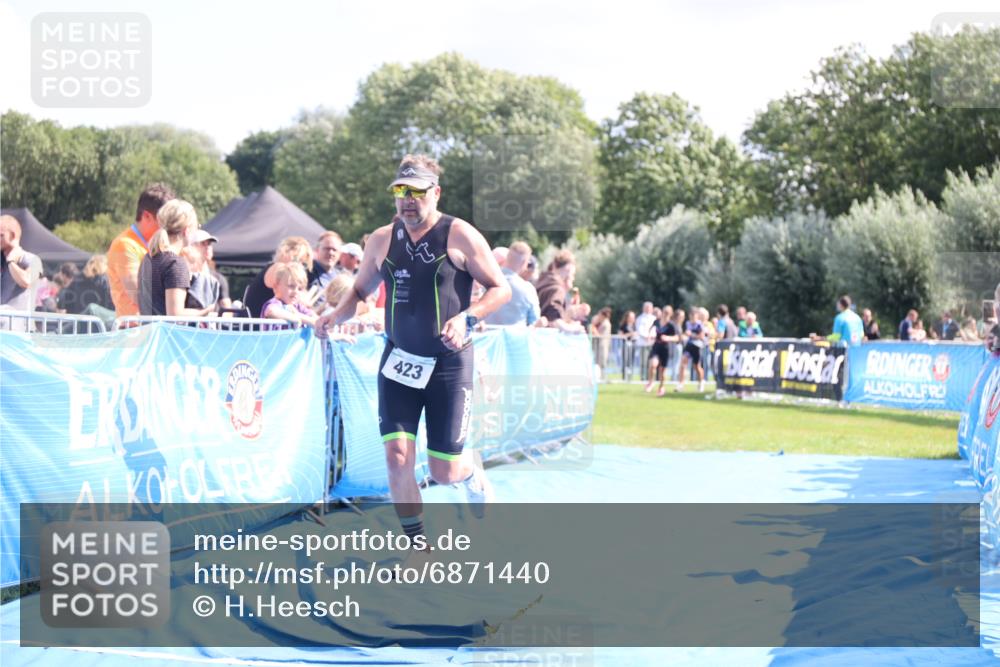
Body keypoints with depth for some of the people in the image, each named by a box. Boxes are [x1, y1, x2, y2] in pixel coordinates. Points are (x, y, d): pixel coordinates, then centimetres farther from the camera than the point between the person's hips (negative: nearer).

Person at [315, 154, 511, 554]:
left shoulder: (460, 236, -7)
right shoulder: (382, 240, 5)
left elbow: (501, 289, -4)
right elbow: (361, 290, 18)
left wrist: (467, 318, -21)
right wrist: (336, 316, -3)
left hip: (448, 364, -3)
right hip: (399, 360, 3)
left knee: (444, 470, -1)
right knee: (397, 456, -10)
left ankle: (475, 477, 38)